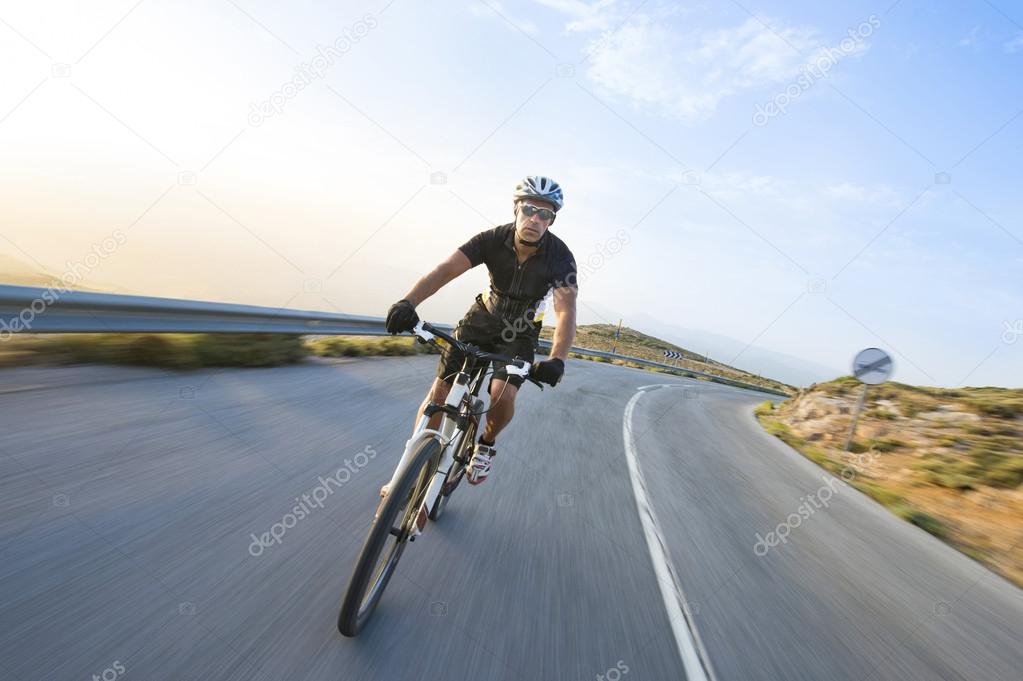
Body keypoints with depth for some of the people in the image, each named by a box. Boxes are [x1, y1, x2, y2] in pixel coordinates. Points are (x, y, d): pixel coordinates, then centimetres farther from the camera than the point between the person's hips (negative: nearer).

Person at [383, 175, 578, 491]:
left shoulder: (559, 256, -21)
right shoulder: (494, 239, -19)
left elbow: (566, 311, -30)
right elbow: (446, 268, -30)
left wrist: (557, 359, -48)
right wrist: (408, 302, -47)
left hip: (520, 331, -1)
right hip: (482, 319, 1)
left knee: (503, 397, -25)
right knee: (438, 393, -5)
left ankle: (486, 444, 11)